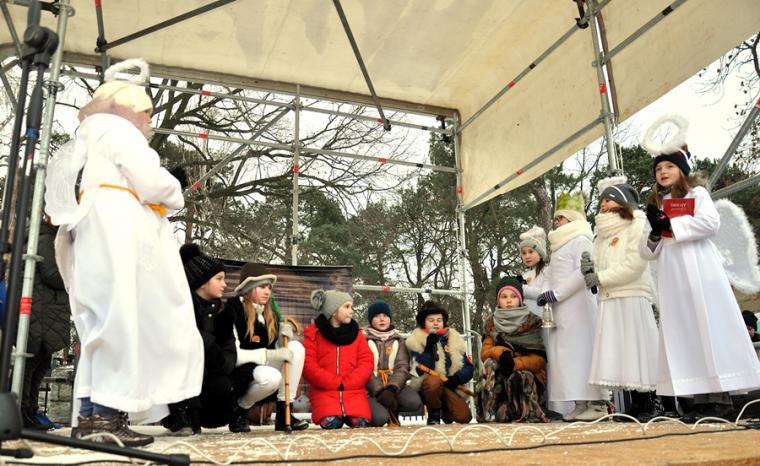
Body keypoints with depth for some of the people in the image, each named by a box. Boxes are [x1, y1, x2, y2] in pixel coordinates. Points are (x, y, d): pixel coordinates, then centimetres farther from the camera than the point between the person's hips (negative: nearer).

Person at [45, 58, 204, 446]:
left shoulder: (85, 140, 33)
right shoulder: (114, 127, 3)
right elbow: (153, 182, -9)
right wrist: (175, 198, 11)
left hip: (91, 236, 10)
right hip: (117, 230, -10)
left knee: (103, 324, 5)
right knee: (123, 319, -12)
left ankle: (91, 413, 2)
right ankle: (106, 414, -15)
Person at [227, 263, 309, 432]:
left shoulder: (269, 313, 9)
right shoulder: (232, 311, -13)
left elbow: (279, 349, 9)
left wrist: (285, 334, -12)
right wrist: (269, 355, -26)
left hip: (262, 368, 7)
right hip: (239, 373, -7)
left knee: (296, 347, -15)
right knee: (271, 376, -37)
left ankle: (283, 413, -14)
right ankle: (239, 410, -5)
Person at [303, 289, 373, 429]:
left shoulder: (355, 332, 12)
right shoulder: (314, 332, 3)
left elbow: (367, 361, 3)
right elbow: (308, 364, -6)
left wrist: (347, 383, -11)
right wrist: (335, 383, -13)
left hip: (353, 389, 2)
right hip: (324, 390, -2)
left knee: (360, 422, -21)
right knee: (330, 423, -27)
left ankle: (348, 414, 12)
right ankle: (337, 415, 7)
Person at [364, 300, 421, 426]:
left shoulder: (398, 339, 11)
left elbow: (402, 367, -1)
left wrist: (392, 389, -19)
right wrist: (380, 391, -21)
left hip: (393, 385, 3)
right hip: (372, 388, -3)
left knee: (414, 402, -26)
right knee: (380, 418, -30)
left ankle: (392, 411, 6)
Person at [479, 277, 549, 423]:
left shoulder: (532, 322, 1)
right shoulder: (492, 323, 9)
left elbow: (539, 358, -8)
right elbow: (484, 352, -3)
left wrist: (515, 363, -27)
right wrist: (502, 352, -26)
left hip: (528, 373, -2)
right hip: (499, 374, 2)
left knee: (521, 377, -35)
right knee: (491, 364, -29)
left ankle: (526, 415, -14)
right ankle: (492, 415, -30)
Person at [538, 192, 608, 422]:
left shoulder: (581, 240, -2)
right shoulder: (559, 247, 24)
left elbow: (583, 272, -15)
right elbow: (550, 275, 21)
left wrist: (556, 293, -15)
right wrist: (545, 293, 1)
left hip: (578, 306, -8)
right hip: (560, 310, 8)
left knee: (581, 350, -11)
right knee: (563, 354, 4)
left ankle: (597, 403, -8)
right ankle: (581, 403, 6)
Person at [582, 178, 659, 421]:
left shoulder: (637, 225, 1)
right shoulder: (602, 233, 22)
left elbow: (634, 264, -11)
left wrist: (600, 278, -10)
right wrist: (590, 269, -5)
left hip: (632, 298, -6)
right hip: (608, 300, 6)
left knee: (638, 349, -6)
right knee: (619, 353, 3)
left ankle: (648, 406, 1)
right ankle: (635, 405, 8)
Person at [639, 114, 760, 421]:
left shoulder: (697, 194, 6)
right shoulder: (655, 206, 18)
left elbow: (710, 223, -14)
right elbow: (646, 252, 14)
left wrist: (671, 225, -9)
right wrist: (655, 234, -6)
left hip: (699, 273, -5)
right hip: (672, 280, 5)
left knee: (711, 329, -6)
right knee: (683, 334, 1)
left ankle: (722, 399, -4)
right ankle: (704, 400, 3)